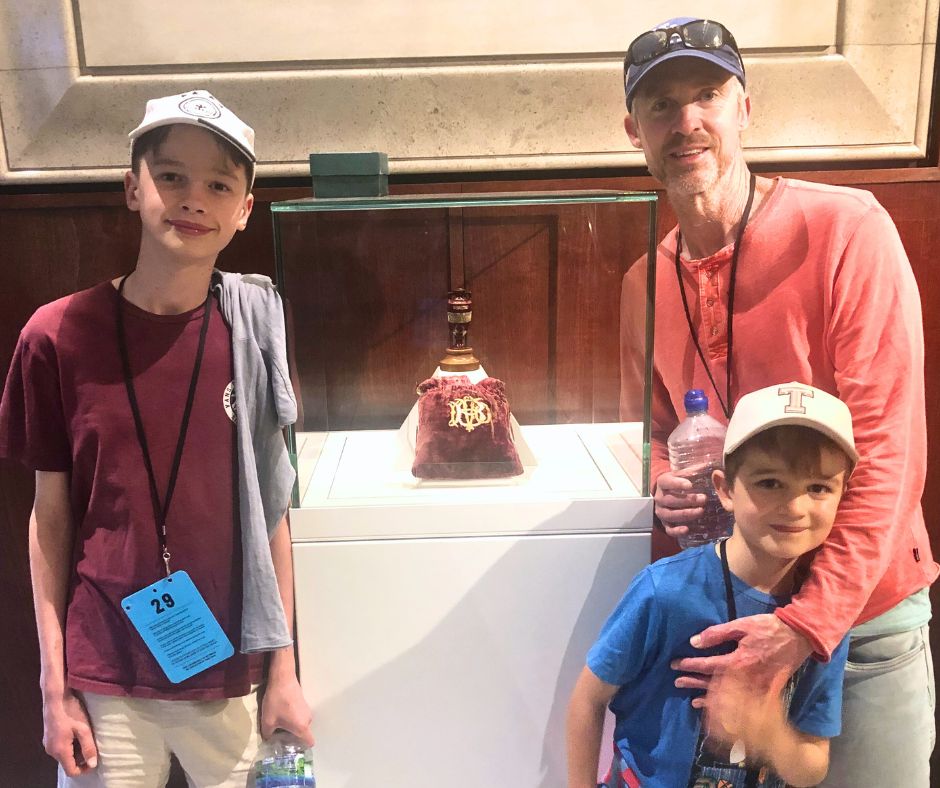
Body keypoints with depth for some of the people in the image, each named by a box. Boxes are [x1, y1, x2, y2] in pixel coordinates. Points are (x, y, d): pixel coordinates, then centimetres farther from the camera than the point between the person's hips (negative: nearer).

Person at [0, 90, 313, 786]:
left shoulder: (252, 332, -7)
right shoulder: (57, 336, -8)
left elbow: (270, 508, -3)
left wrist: (284, 670, 0)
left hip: (230, 675, 1)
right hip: (104, 680, 0)